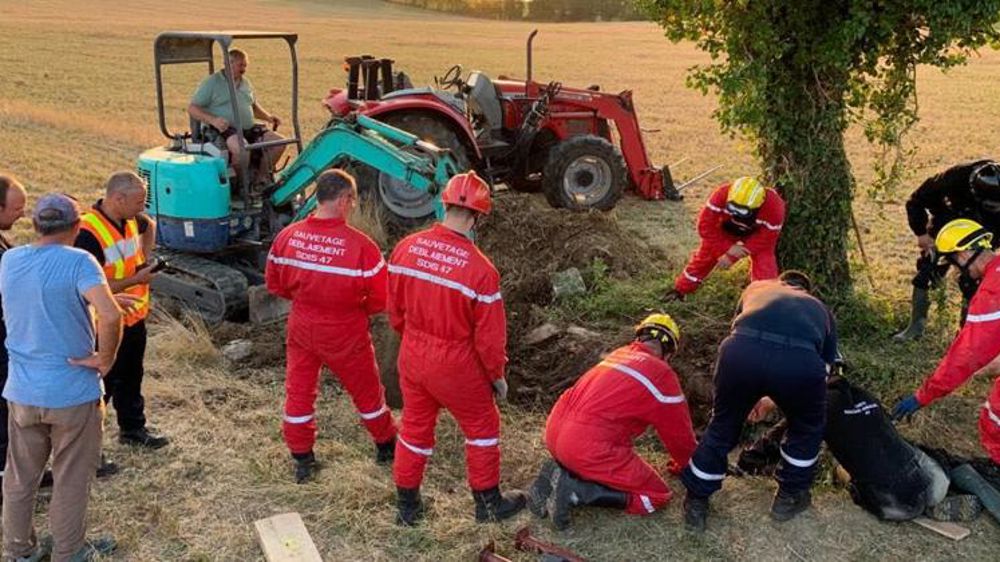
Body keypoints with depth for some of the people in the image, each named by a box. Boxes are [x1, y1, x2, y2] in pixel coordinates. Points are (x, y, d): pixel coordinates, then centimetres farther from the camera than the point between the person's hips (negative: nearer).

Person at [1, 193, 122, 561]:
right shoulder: (78, 262, -17)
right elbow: (110, 316, -31)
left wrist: (106, 297, 18)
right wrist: (105, 358, -16)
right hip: (73, 393, -5)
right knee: (71, 481, 12)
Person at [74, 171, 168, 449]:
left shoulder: (131, 219, -2)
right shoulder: (88, 233, -26)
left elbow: (149, 225, 25)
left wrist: (143, 257, 10)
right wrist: (135, 280, -23)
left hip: (134, 318, 8)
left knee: (131, 377, 23)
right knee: (101, 385, 3)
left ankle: (133, 428, 40)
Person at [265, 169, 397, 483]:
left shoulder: (288, 236, -12)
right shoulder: (360, 245, -25)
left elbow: (274, 283, 2)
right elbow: (381, 298, -17)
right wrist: (359, 307, 3)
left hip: (301, 328, 3)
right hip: (345, 336, -3)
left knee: (298, 391, 18)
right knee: (367, 392, 18)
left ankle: (302, 460, 28)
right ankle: (386, 446, 38)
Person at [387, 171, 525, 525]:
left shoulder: (405, 248, -9)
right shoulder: (480, 269, -24)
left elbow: (395, 311, 4)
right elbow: (489, 334, -15)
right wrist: (497, 375, 1)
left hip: (412, 357, 5)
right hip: (456, 364, -5)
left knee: (415, 426, 22)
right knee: (482, 427, 18)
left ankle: (407, 505, 35)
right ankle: (488, 502, 32)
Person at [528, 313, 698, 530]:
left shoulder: (619, 354, 19)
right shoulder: (661, 374, -2)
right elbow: (680, 433, 9)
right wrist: (683, 466, 30)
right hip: (588, 449, -8)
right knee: (657, 496, 6)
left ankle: (561, 472, 8)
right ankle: (575, 490, -9)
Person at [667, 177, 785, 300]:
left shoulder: (773, 207, -42)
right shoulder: (722, 195, -40)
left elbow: (765, 240, -30)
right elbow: (706, 226, -30)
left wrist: (732, 256, -28)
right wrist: (727, 248, -35)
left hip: (758, 233, -1)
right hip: (727, 229, 2)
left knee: (764, 262, -19)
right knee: (705, 254, 1)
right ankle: (681, 289, 20)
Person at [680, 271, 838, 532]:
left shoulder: (757, 287, 41)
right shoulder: (820, 309, 39)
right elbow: (827, 363, 42)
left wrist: (750, 397, 58)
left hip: (741, 350, 1)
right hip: (799, 359, 0)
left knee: (723, 426, 25)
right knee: (807, 428, 32)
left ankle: (696, 501, 37)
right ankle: (789, 497, 43)